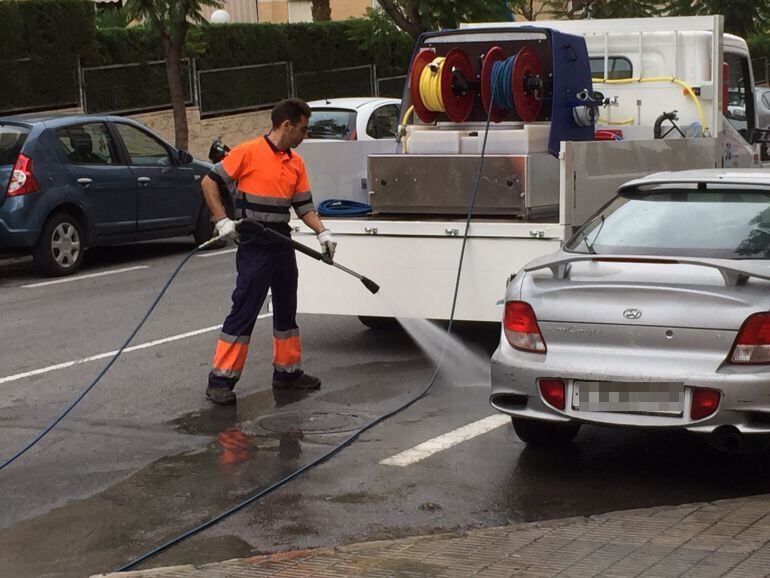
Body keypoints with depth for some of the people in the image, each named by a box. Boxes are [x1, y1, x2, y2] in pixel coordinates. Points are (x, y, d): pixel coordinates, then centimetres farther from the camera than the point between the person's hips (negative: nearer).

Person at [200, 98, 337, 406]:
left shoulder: (296, 163, 10)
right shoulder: (249, 152, -11)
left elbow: (304, 205, 12)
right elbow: (209, 182, -7)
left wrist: (322, 232, -3)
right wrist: (222, 221, -15)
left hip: (282, 242, 8)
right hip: (253, 244, -8)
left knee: (286, 308, 15)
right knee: (245, 310, -9)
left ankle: (287, 370, 28)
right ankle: (220, 380, -4)